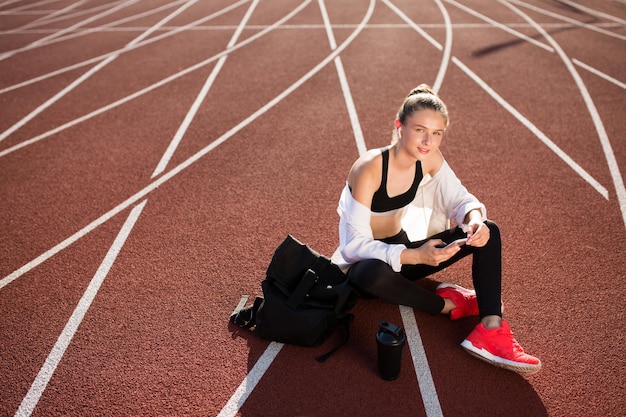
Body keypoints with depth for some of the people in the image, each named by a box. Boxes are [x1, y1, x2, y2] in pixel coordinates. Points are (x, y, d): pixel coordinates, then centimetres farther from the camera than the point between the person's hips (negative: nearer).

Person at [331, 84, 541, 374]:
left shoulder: (429, 158, -8)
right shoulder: (369, 169, -27)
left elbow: (460, 198, -1)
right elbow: (356, 244, -28)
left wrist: (475, 219, -26)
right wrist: (416, 256, -40)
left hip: (406, 250, 6)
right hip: (368, 262, -6)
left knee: (488, 233, -9)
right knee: (375, 274, -43)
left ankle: (491, 330, -20)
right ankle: (446, 304, -14)